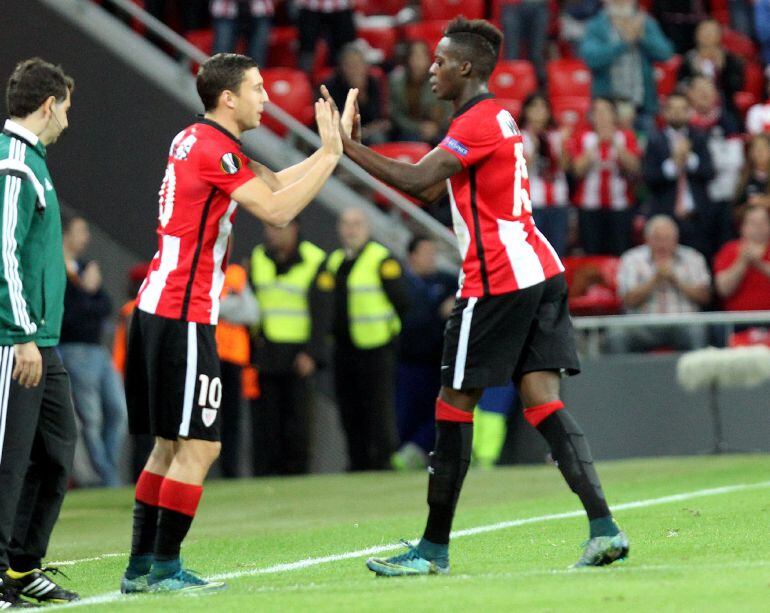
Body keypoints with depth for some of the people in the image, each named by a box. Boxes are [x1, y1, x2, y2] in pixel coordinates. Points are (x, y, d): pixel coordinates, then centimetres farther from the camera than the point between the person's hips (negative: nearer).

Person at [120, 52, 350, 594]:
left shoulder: (197, 140, 16)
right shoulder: (214, 149, -14)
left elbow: (274, 183, 19)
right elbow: (277, 209, -19)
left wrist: (331, 147, 12)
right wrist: (331, 153, -13)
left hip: (157, 308, 10)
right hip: (182, 316, -10)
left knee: (172, 443, 12)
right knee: (198, 446, -7)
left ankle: (141, 568, 13)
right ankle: (163, 568, -7)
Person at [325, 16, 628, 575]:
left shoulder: (478, 122, -11)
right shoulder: (496, 118, 21)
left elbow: (415, 180, -20)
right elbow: (428, 188, 21)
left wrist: (348, 146, -13)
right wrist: (354, 146, 15)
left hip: (497, 282, -9)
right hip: (540, 273, 9)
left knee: (454, 408, -1)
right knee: (543, 401, 2)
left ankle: (435, 549, 5)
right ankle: (603, 525, -11)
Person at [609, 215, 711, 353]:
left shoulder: (692, 259, 14)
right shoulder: (631, 260, 10)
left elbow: (703, 296, 3)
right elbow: (628, 300, -2)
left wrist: (675, 279, -5)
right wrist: (655, 279, -8)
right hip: (645, 326, 0)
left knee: (696, 333, -34)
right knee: (618, 337, -30)